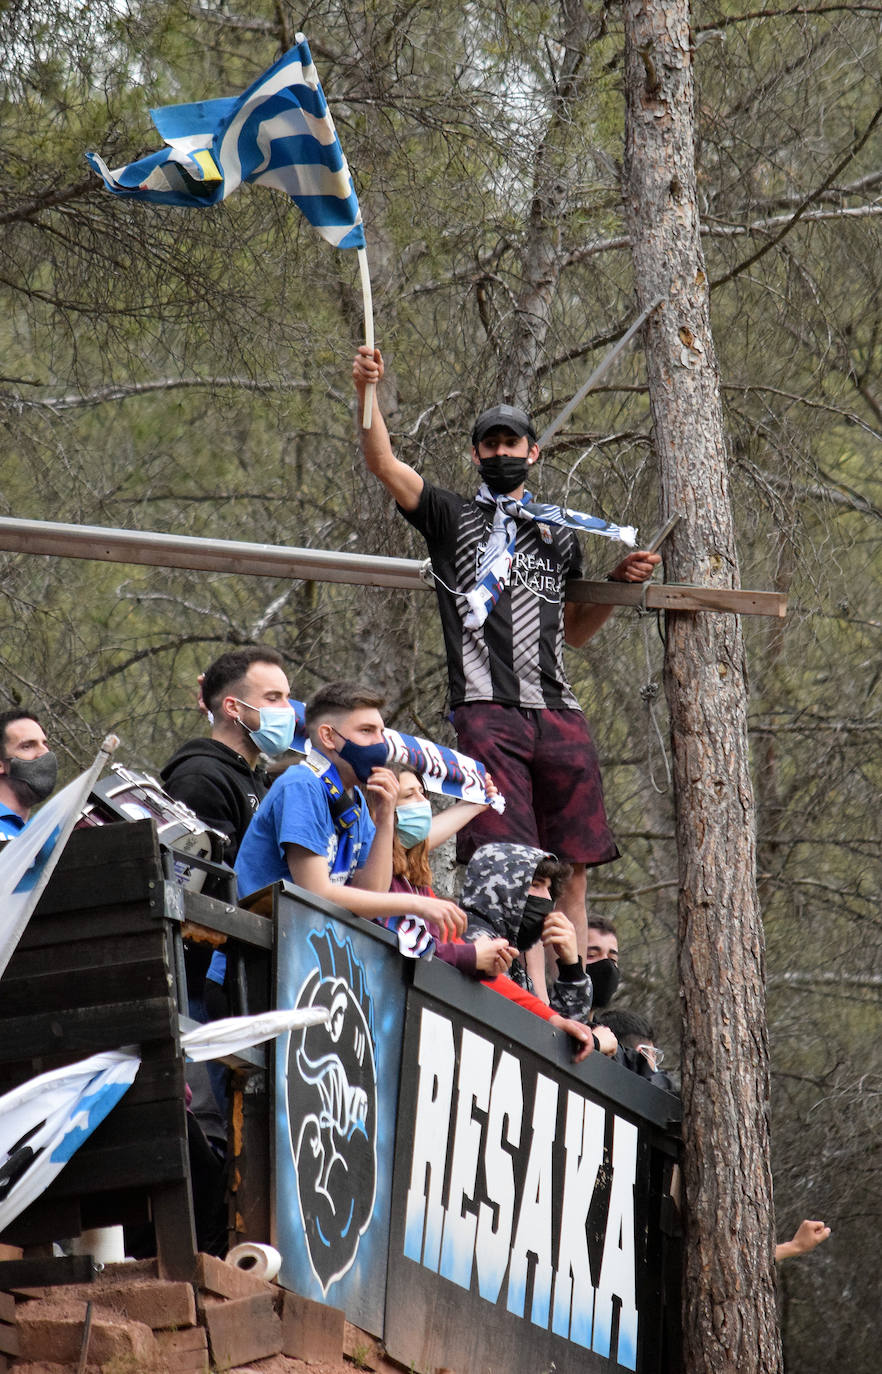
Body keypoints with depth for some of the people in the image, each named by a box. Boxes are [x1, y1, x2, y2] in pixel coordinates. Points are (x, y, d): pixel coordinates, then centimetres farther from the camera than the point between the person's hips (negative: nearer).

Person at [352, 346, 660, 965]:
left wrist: (620, 583, 16)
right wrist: (367, 393, -15)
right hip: (487, 710, -4)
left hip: (558, 713, 4)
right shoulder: (452, 518, 14)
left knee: (572, 868, 0)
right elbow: (385, 464, 0)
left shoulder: (560, 538, 25)